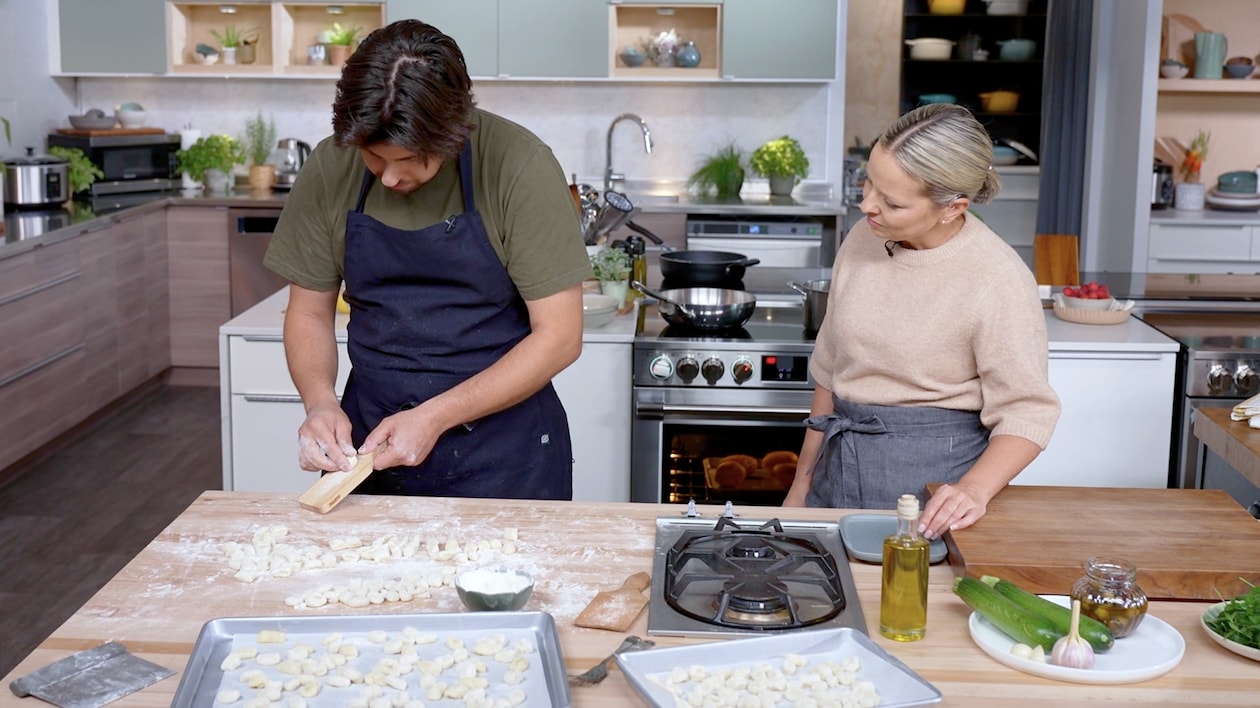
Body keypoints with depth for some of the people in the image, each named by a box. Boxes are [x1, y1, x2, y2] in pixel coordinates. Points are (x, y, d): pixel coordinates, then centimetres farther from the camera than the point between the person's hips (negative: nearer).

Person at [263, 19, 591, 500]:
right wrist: (320, 402, -15)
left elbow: (559, 336, -15)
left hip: (504, 455, -3)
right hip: (369, 442, 3)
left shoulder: (518, 165, -17)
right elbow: (309, 312, 4)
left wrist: (435, 418, -21)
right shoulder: (330, 169, -7)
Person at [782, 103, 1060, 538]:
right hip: (841, 463, 5)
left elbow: (1026, 412, -13)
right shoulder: (864, 239, 0)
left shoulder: (998, 279, -18)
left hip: (933, 472, -5)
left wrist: (974, 490, -30)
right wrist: (802, 483, 12)